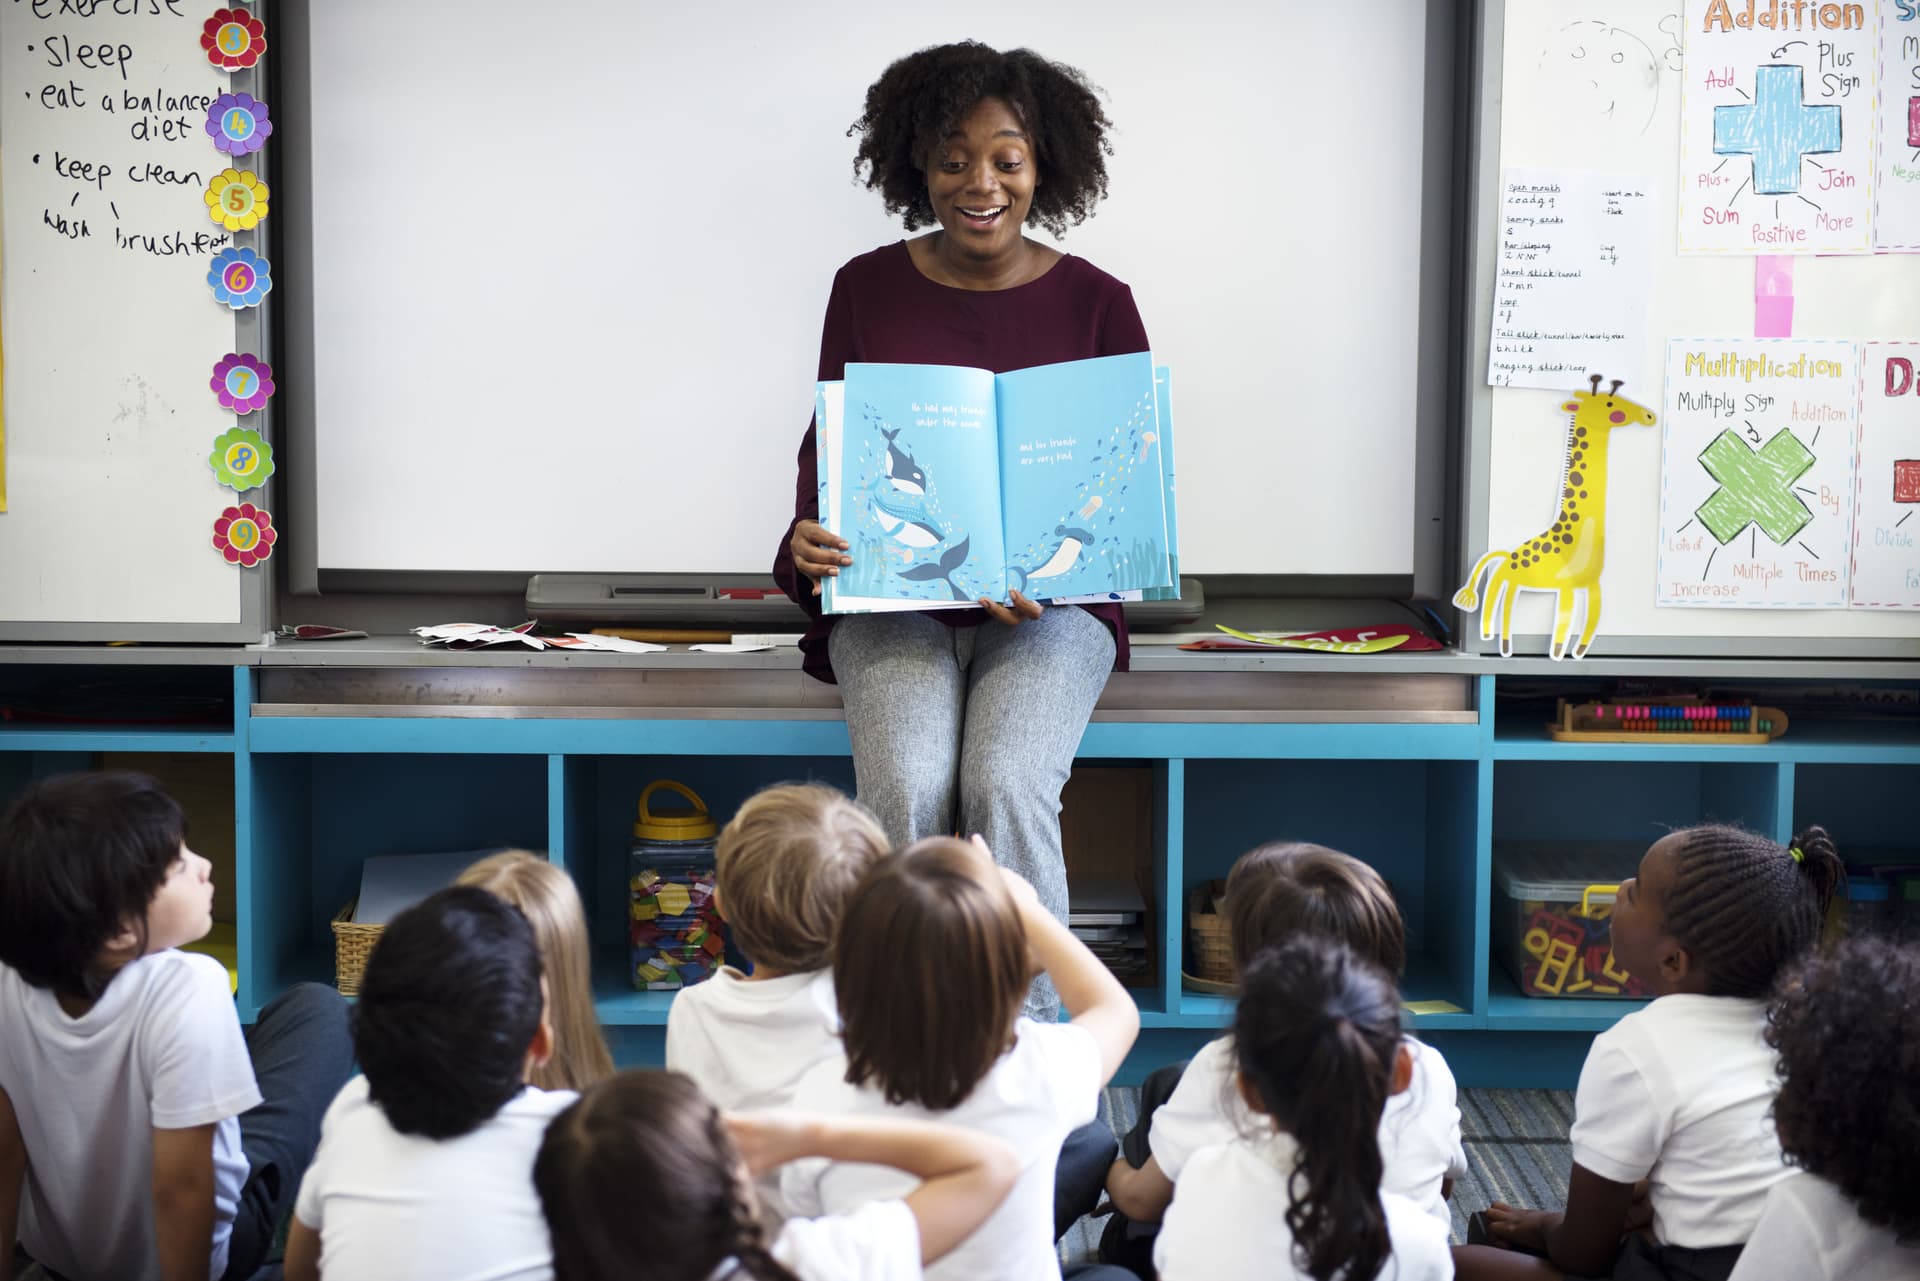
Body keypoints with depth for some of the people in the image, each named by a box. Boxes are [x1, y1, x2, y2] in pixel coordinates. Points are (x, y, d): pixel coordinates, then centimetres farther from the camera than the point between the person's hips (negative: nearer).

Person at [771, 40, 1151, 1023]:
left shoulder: (1096, 304, 4)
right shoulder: (866, 289, 8)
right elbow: (825, 445, 12)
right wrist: (809, 544, -11)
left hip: (1051, 605, -1)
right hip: (892, 599, 1)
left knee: (1006, 785, -29)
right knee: (907, 789, -28)